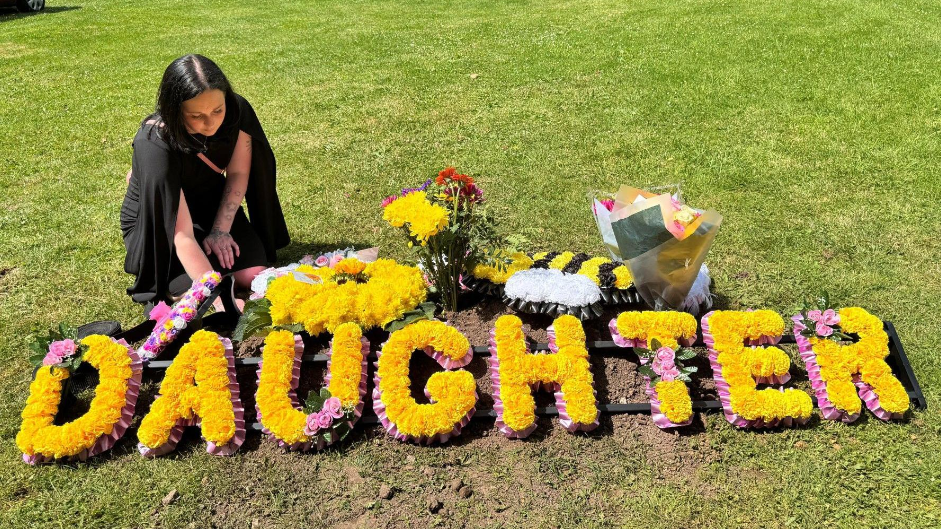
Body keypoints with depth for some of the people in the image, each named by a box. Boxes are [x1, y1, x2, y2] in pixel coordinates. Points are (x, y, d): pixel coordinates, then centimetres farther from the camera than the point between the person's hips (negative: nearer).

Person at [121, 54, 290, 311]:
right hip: (156, 222, -4)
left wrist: (221, 230, -17)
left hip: (210, 206, 5)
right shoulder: (154, 144, -35)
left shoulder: (237, 112, -23)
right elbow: (182, 236, -38)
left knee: (254, 276, -14)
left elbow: (238, 173, -8)